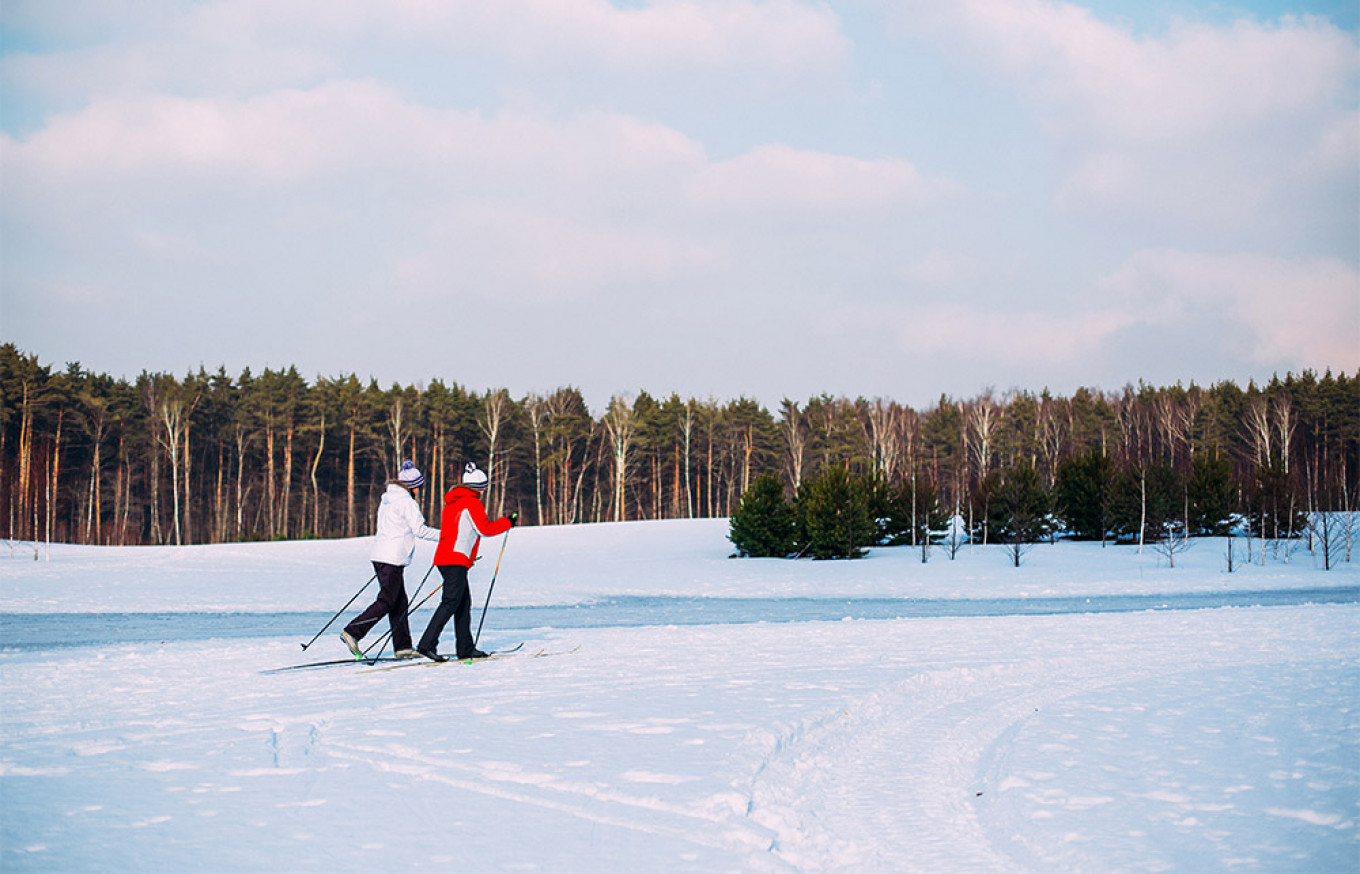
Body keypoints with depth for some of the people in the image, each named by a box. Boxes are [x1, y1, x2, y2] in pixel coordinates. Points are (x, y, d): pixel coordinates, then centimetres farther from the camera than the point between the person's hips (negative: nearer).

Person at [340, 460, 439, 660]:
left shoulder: (387, 499, 17)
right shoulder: (406, 501, -10)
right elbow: (419, 530, -13)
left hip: (380, 554, 10)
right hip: (393, 557, -10)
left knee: (400, 601, 10)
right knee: (386, 602, -8)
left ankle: (403, 646, 9)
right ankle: (352, 632, -13)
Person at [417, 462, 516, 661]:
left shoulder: (452, 502, 21)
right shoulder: (472, 503, -7)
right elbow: (485, 529, -10)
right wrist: (508, 523, 3)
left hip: (444, 556, 10)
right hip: (456, 560, -10)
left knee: (464, 602, 12)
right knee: (451, 603, -13)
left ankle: (465, 648, 14)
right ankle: (427, 644, -21)